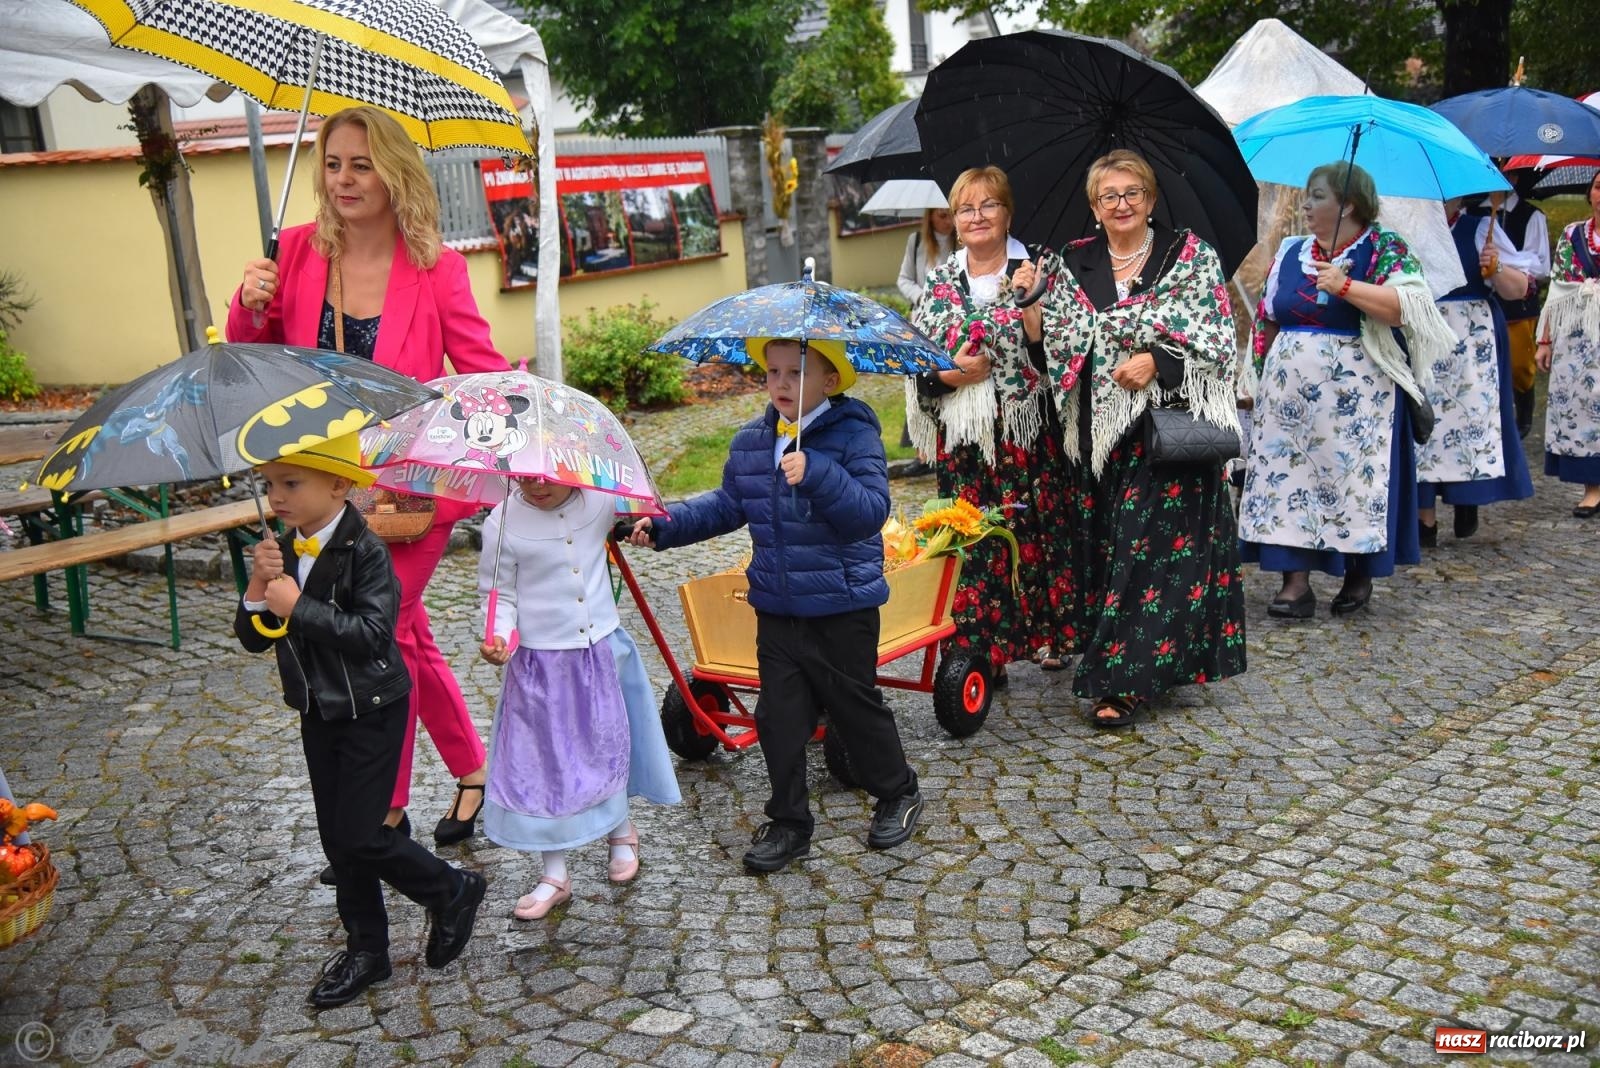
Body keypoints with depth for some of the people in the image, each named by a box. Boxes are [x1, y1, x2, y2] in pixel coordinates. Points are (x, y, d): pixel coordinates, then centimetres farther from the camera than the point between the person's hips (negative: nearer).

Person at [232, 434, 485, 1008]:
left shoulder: (365, 551, -19)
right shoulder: (281, 552, 2)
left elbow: (372, 633, -29)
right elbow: (252, 638, 1)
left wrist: (299, 606, -27)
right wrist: (259, 586, -17)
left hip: (371, 711, -7)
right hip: (318, 714, 7)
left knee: (360, 837, -7)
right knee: (337, 839, 13)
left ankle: (453, 891, 18)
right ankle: (366, 950, 28)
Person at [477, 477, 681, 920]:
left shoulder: (602, 502, -7)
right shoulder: (503, 523, -15)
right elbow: (498, 593, -9)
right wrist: (498, 636, -23)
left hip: (601, 652, 2)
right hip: (539, 662, -2)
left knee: (607, 746, 15)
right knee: (543, 763, 4)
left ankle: (620, 832, 42)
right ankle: (555, 875, 18)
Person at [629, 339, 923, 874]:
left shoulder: (854, 436, -13)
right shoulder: (750, 442, 4)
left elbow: (871, 511, -23)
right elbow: (727, 505, 13)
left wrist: (818, 475, -36)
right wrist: (665, 525, 3)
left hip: (843, 610, -5)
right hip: (776, 609, 5)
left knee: (855, 705, 10)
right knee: (779, 717, 10)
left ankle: (898, 793, 34)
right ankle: (788, 822, 25)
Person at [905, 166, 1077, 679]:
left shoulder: (1039, 266, 3)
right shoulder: (940, 281, 11)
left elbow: (1056, 352, -6)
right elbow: (915, 366, 11)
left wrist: (1028, 302, -18)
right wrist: (950, 374, -8)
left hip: (1030, 432, -2)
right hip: (963, 438, 2)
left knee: (1037, 531, 1)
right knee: (971, 540, 0)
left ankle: (1047, 637, 18)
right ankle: (981, 651, 8)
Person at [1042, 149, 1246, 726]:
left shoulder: (1191, 255, 4)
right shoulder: (1074, 265, 13)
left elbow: (1218, 334, -4)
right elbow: (1057, 339, 11)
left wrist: (1157, 362, -16)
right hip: (1102, 427, 4)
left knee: (1154, 543, -8)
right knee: (1102, 542, 5)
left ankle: (1124, 677, -6)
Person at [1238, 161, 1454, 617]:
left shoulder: (1385, 248, -2)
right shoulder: (1291, 253, 12)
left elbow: (1406, 306, -18)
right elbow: (1269, 322, 18)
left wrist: (1346, 287, -25)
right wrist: (1265, 376, 14)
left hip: (1356, 398, -5)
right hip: (1290, 394, 5)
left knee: (1355, 476, 1)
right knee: (1290, 477, -1)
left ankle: (1360, 574, 17)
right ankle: (1296, 582, 1)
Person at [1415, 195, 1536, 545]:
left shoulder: (1481, 230, 2)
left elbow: (1519, 289, -1)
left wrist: (1497, 269, -21)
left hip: (1471, 349, -1)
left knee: (1470, 417, -1)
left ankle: (1467, 500, 20)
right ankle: (1425, 519, 5)